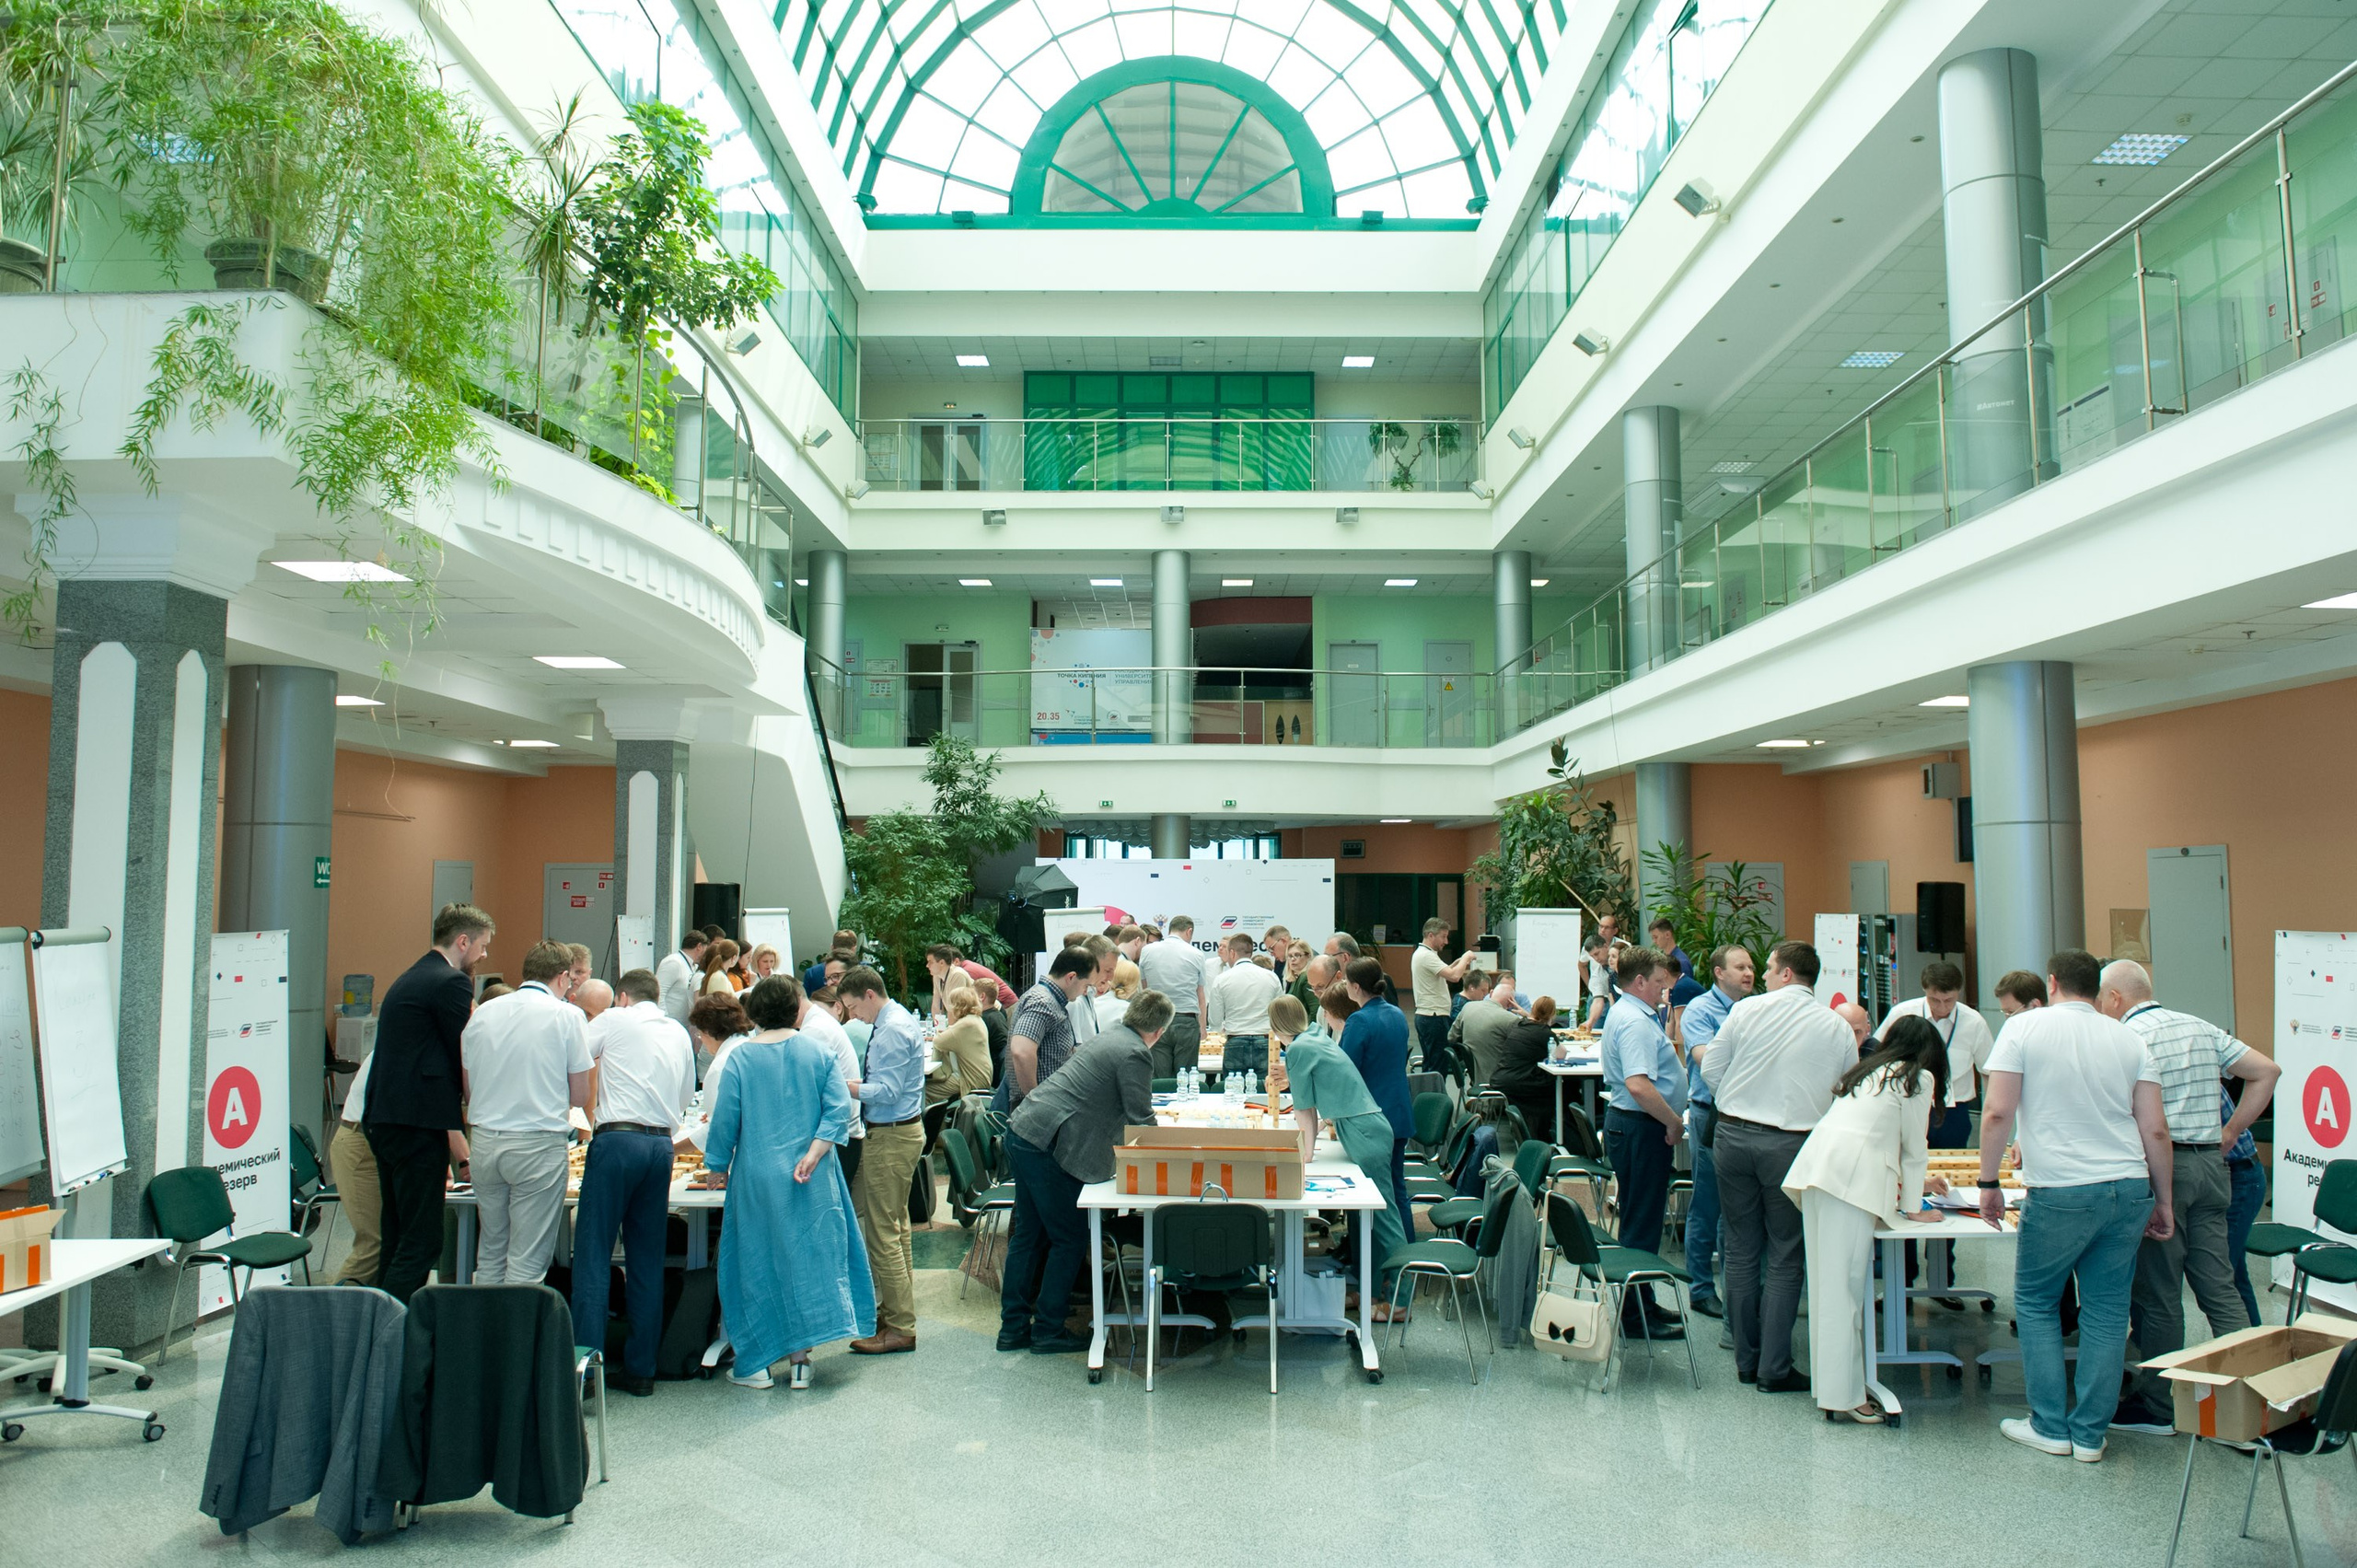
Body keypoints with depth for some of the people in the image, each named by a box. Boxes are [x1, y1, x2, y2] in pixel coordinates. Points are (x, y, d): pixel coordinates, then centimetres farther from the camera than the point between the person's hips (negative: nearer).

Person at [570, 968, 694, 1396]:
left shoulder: (615, 1021, 4)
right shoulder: (679, 1033, 17)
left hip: (618, 1140, -5)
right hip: (662, 1145, 5)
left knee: (593, 1253, -2)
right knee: (647, 1259, 9)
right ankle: (641, 1368, 12)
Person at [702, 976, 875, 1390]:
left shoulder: (740, 1058, -5)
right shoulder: (819, 1053, 0)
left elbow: (725, 1119, -3)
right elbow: (839, 1109, -7)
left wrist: (716, 1167, 9)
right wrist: (813, 1154, -9)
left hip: (757, 1178, -1)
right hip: (813, 1182, 1)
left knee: (759, 1263, 8)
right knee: (807, 1258, 8)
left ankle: (756, 1363, 14)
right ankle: (800, 1361, 11)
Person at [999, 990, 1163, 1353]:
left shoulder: (1111, 1033, 14)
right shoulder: (1135, 1055, -14)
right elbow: (1141, 1120, -10)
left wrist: (1145, 1103, 39)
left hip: (1022, 1131, 9)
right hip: (1048, 1145, -9)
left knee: (1028, 1234, 17)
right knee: (1069, 1240, 5)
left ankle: (1013, 1327, 25)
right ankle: (1048, 1331, 13)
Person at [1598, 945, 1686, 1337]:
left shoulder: (1625, 1013, 15)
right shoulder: (1636, 1022, -20)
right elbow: (1639, 1085, -32)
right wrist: (1674, 1122, -22)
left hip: (1627, 1124, 11)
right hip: (1640, 1129, -11)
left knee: (1643, 1220, 19)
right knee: (1641, 1224, -2)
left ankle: (1642, 1303, 29)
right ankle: (1636, 1316, 6)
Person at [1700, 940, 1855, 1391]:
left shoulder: (1746, 1010, -1)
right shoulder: (1837, 1029, 0)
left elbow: (1711, 1069, 3)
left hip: (1734, 1134, 1)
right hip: (1792, 1145, -1)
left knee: (1741, 1252, 11)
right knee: (1784, 1259, 7)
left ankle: (1746, 1361, 20)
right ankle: (1774, 1370, 8)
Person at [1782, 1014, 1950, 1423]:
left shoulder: (1870, 1070, 29)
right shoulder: (1919, 1078, 9)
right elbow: (1914, 1146, 11)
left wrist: (1915, 1178, 53)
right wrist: (1913, 1207, 22)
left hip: (1816, 1165, 7)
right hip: (1852, 1178, -7)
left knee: (1827, 1282, 10)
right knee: (1844, 1285, -7)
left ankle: (1828, 1382, 15)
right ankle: (1842, 1396, -5)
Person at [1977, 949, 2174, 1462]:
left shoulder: (2025, 1027, -3)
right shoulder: (2129, 1039, 8)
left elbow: (1996, 1113, -9)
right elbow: (2156, 1130, 6)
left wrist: (1989, 1181, 1)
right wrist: (2163, 1200, 15)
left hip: (2060, 1193, -4)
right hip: (2129, 1188, 4)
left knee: (2036, 1302, 12)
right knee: (2107, 1309, 10)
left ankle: (2050, 1426, 14)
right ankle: (2090, 1433, 16)